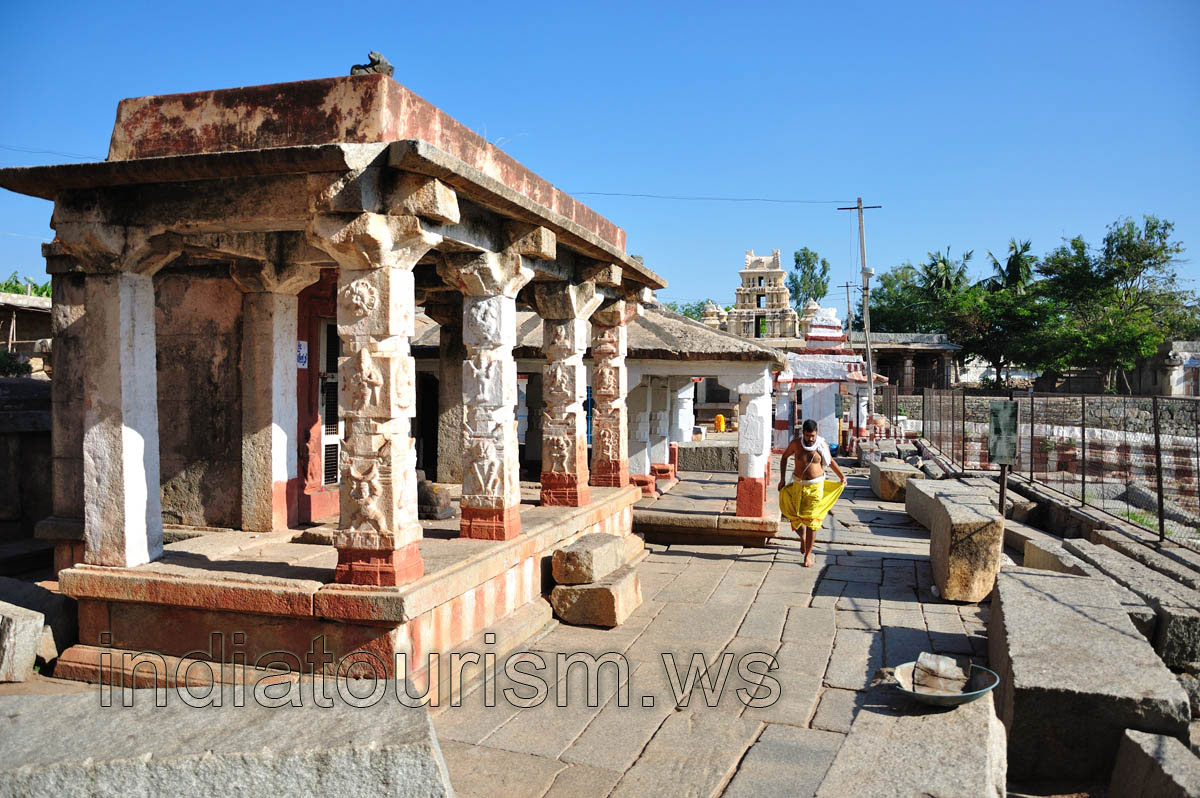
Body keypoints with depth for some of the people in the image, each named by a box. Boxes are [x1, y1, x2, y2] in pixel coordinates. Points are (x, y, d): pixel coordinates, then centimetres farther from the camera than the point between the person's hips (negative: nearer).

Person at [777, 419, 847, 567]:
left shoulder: (822, 445, -7)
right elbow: (784, 457, 10)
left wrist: (841, 475, 11)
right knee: (795, 517, 4)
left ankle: (808, 555, 6)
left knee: (812, 521, -4)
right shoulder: (796, 443, -7)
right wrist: (782, 479, 5)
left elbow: (830, 461, 13)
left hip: (816, 486, -1)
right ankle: (803, 535, 38)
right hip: (798, 485, 2)